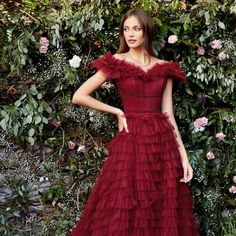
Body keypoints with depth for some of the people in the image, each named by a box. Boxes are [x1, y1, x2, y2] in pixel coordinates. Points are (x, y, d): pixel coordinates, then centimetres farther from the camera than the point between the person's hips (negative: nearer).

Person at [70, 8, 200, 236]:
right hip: (130, 142, -3)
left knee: (165, 214, 7)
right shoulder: (116, 63, 1)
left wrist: (183, 156, 2)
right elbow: (78, 96, -1)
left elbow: (168, 115, 8)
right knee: (125, 213, 0)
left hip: (163, 144, 3)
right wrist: (117, 111, -1)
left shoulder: (165, 68, 9)